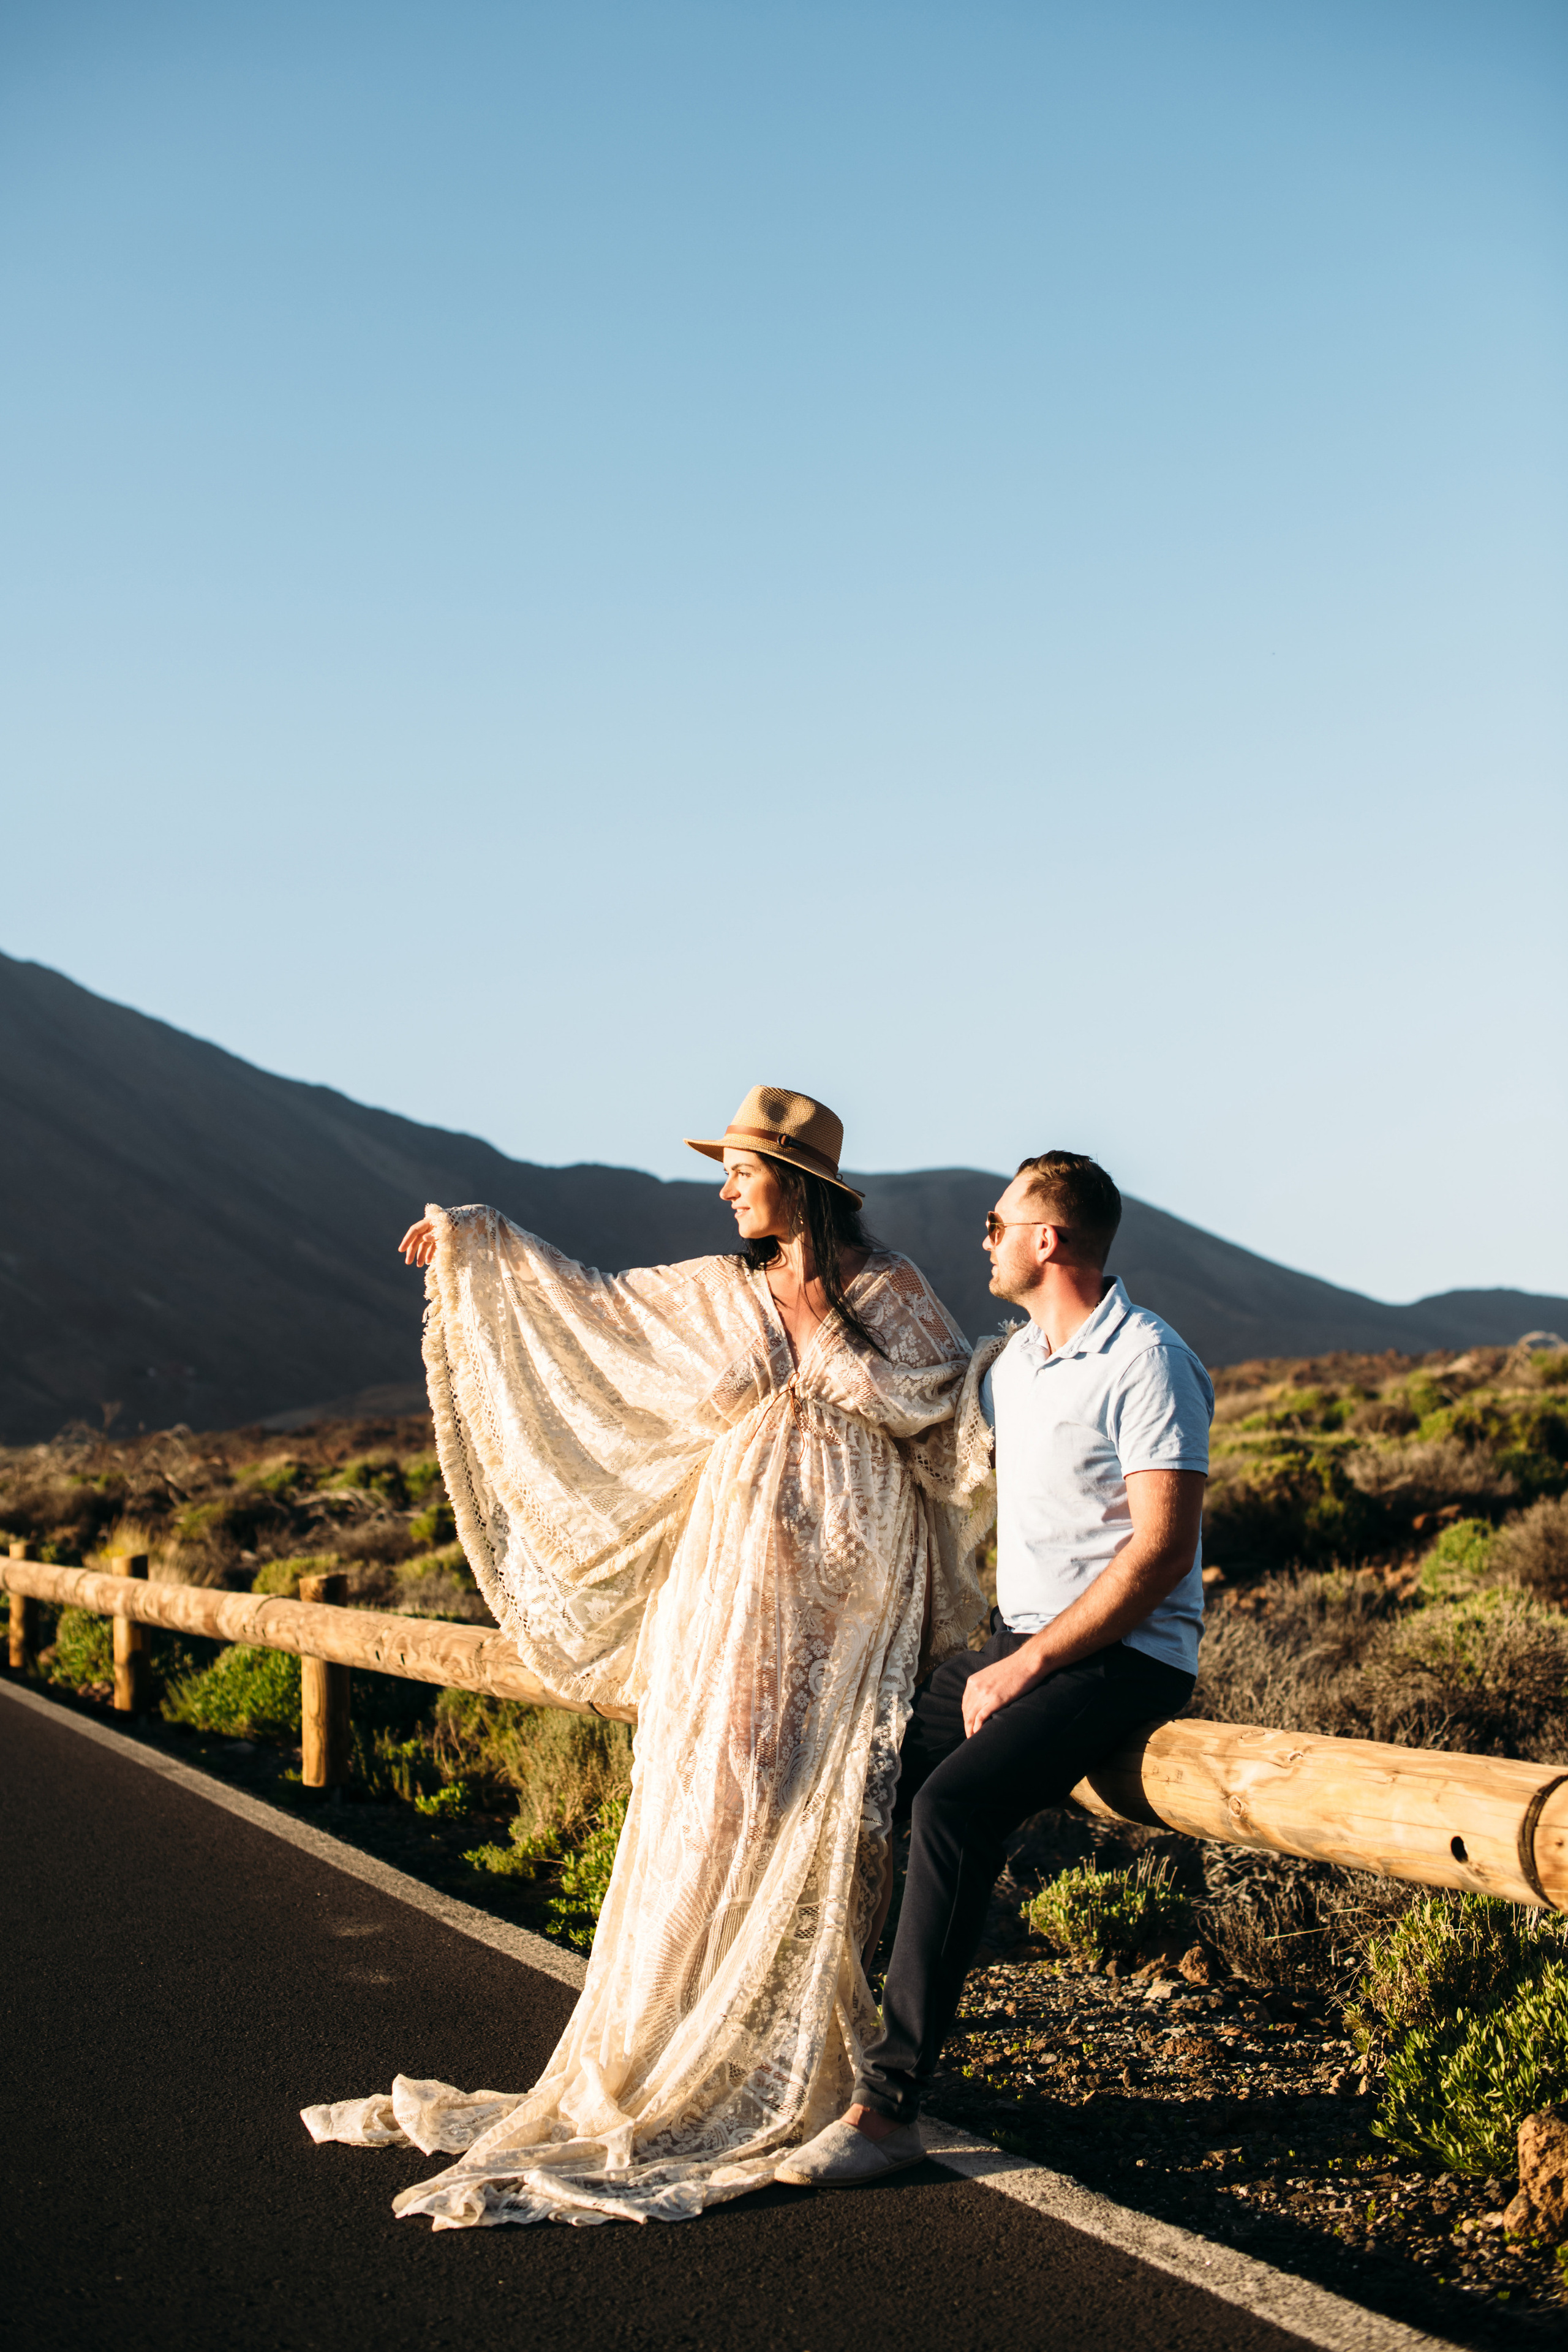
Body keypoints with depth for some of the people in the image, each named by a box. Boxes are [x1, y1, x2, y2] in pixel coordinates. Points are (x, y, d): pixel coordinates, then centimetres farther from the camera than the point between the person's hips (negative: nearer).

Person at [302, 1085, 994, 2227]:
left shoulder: (891, 1289, 2)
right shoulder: (719, 1292, 10)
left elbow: (920, 1404, -4)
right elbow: (594, 1302, 17)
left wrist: (820, 1330, -8)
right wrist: (480, 1238, 19)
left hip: (848, 1589, -3)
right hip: (737, 1584, 3)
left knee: (822, 1812, -4)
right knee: (711, 1807, 1)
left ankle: (793, 2065, 4)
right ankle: (683, 2056, 8)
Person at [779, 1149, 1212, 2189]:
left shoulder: (1148, 1363, -14)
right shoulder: (1009, 1360, 13)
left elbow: (1162, 1551, -20)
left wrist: (1024, 1668, -19)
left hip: (1127, 1658, -8)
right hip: (1020, 1645, 8)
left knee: (953, 1804, -29)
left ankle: (891, 2103, -24)